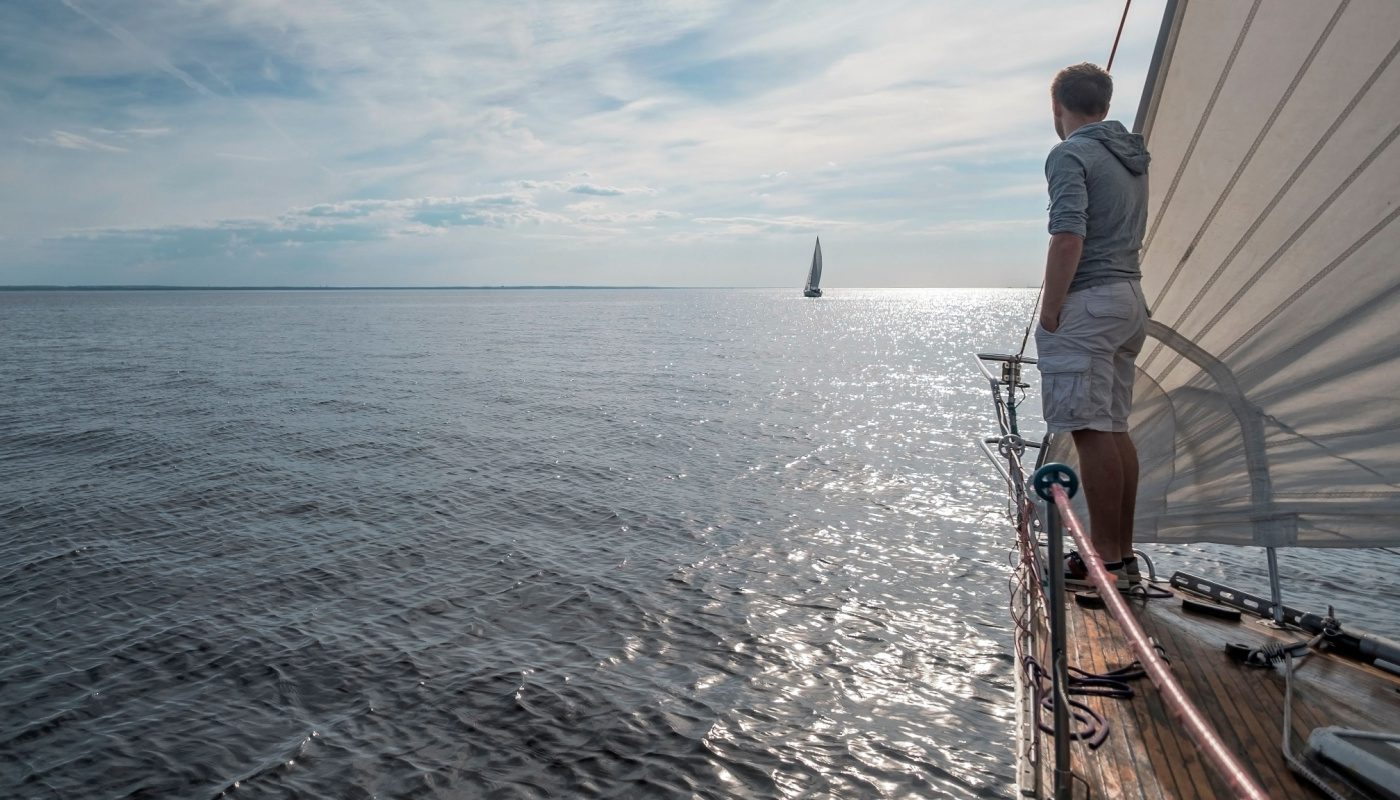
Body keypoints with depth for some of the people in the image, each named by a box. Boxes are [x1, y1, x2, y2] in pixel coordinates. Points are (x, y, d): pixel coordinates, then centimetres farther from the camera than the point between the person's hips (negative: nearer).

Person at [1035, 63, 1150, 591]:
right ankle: (1123, 553, 18)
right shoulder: (1133, 154, 18)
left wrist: (1050, 309, -15)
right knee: (1115, 428, 12)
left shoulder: (1070, 155, -8)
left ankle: (1106, 561, -3)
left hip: (1087, 301, -9)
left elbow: (1069, 236, -20)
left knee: (1092, 430, -7)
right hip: (1131, 296, 9)